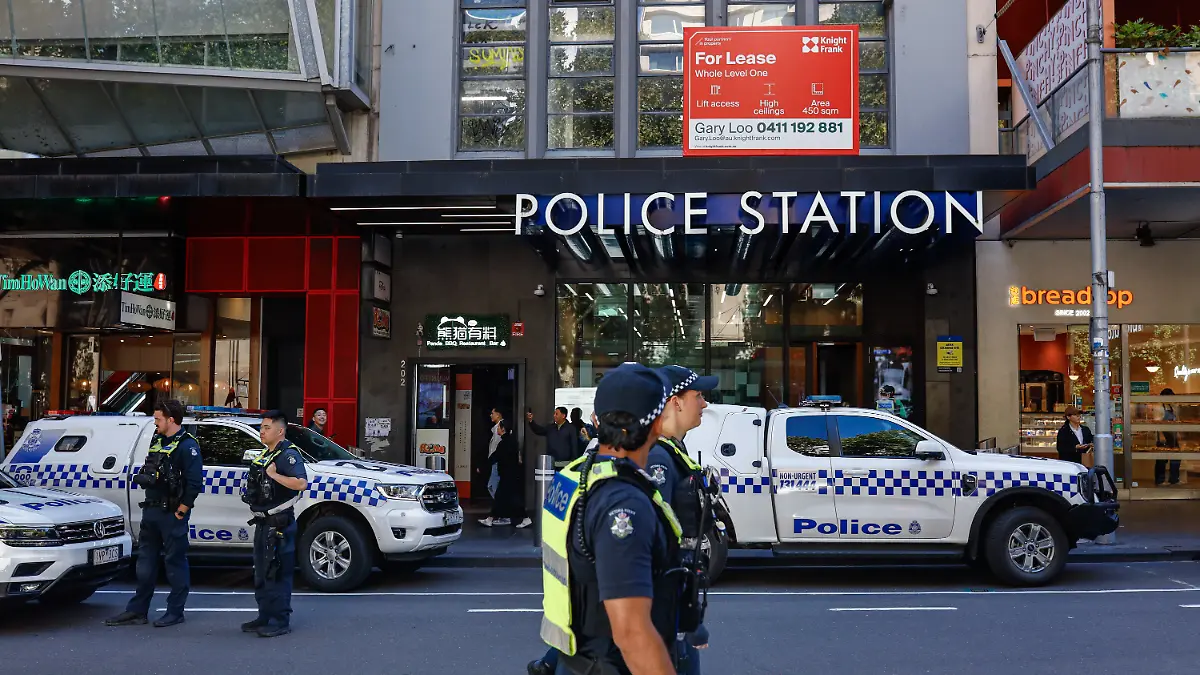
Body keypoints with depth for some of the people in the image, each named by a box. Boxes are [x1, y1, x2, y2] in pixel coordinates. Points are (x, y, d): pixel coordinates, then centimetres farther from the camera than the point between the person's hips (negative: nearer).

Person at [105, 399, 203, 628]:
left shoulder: (187, 445, -13)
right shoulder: (157, 440, 14)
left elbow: (195, 483, -18)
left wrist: (180, 513, -16)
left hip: (172, 514, -9)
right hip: (151, 511, 9)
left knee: (175, 562, 1)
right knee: (145, 562, 12)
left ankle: (175, 612, 9)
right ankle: (137, 611, 19)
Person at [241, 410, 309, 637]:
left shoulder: (288, 454, -14)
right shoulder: (266, 455, 17)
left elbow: (301, 484, -31)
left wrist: (274, 475, -25)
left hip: (279, 523, -10)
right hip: (263, 522, 10)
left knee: (277, 573, -7)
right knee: (261, 573, 16)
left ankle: (281, 621, -1)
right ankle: (265, 617, 26)